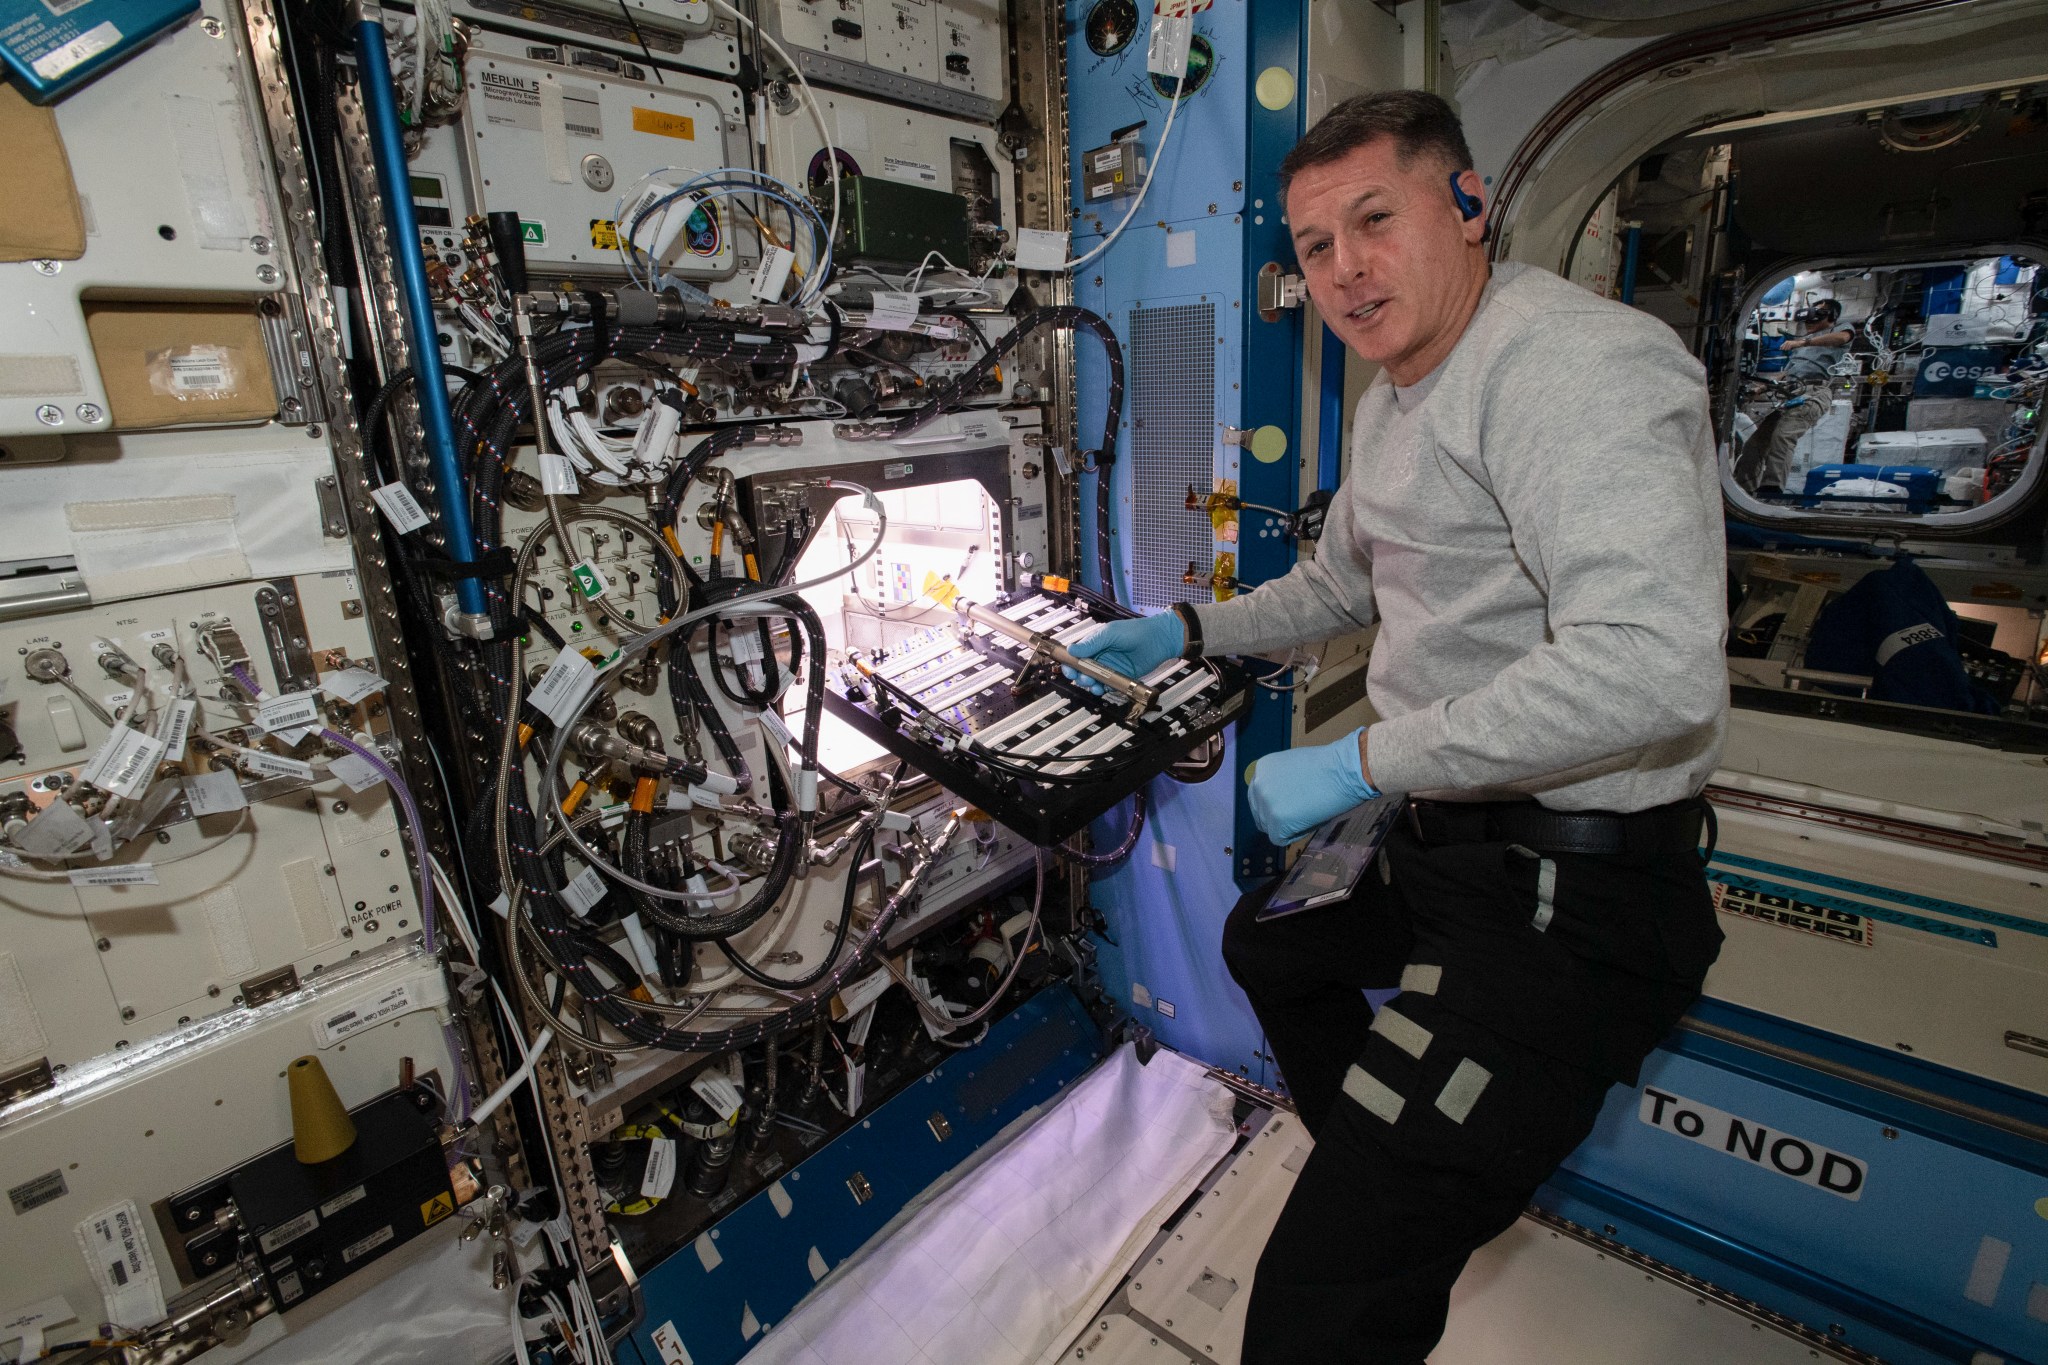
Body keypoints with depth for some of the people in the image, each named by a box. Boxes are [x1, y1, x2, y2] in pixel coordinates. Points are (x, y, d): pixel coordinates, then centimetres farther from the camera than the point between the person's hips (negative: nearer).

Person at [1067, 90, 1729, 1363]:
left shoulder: (1573, 364, -20)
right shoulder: (1394, 402, 14)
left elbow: (1654, 668, -33)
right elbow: (1339, 585, 27)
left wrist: (1361, 762, -25)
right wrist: (1184, 632, 19)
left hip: (1570, 899, -10)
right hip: (1442, 843, 10)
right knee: (1263, 942, 31)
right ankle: (1385, 1180, 51)